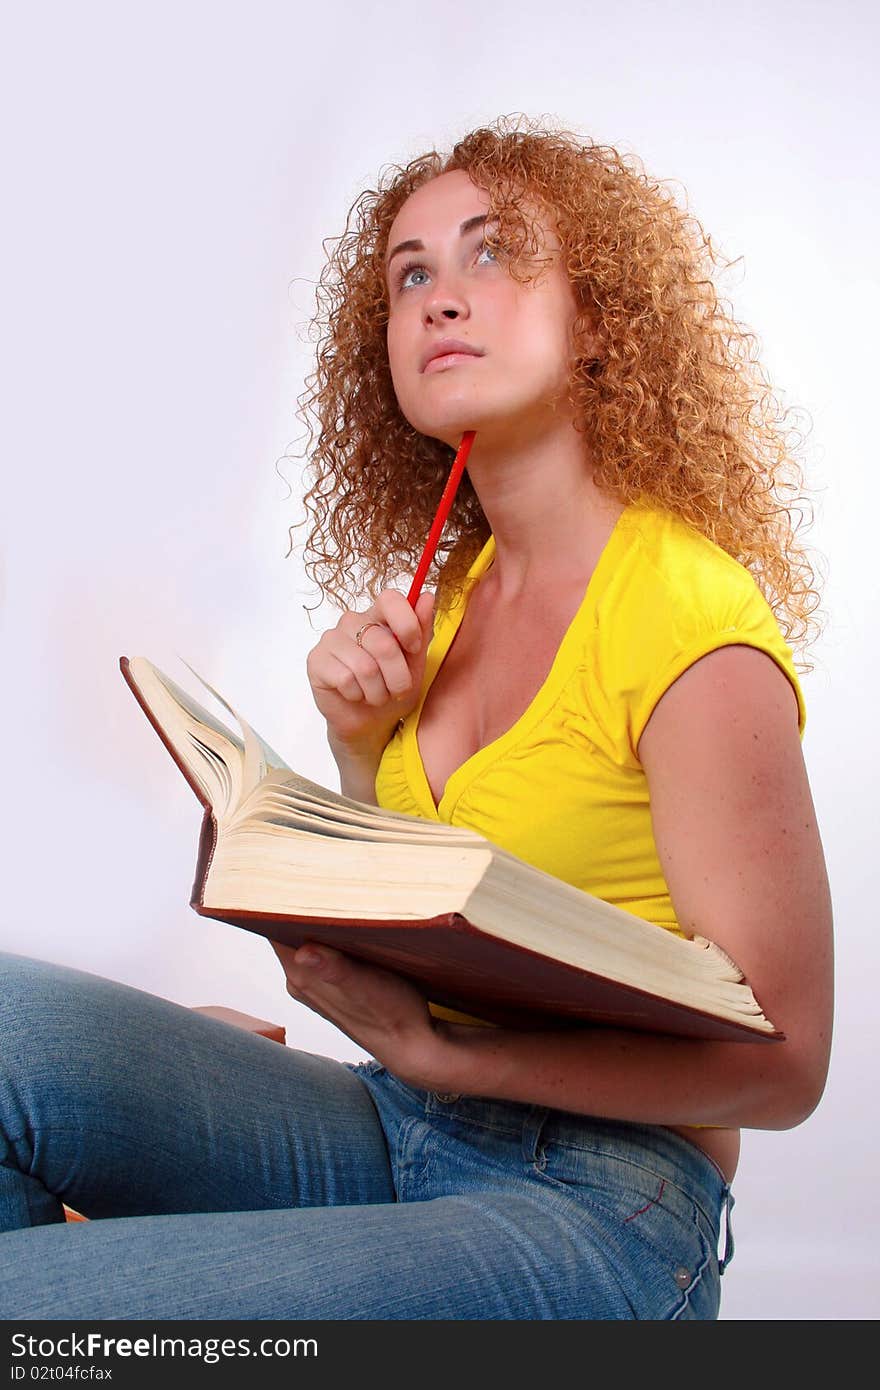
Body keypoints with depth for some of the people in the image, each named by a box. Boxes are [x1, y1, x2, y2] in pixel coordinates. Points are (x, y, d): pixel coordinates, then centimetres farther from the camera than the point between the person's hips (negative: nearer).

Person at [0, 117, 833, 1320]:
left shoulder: (688, 621, -15)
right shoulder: (458, 583, 9)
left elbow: (780, 1063, -14)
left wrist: (434, 1048, -22)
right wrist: (360, 744, -2)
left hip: (593, 1199, -7)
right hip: (397, 1130, 7)